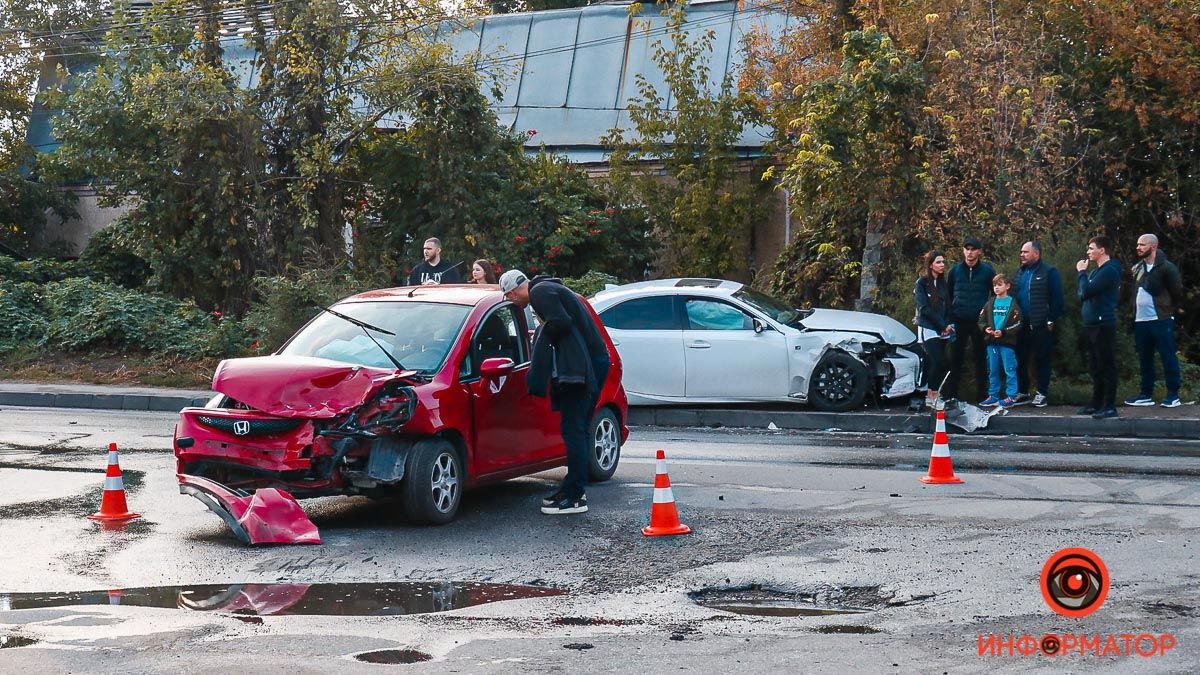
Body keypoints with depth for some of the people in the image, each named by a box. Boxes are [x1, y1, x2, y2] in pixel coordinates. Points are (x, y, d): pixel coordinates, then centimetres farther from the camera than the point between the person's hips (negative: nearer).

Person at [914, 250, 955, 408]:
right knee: (938, 362, -16)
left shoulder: (942, 284, 16)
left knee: (934, 363, 2)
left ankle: (930, 395, 6)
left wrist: (947, 326, -2)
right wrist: (943, 325, -12)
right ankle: (933, 396, -12)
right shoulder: (922, 282, -4)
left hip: (942, 330, 6)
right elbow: (924, 308, -11)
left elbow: (947, 307, 16)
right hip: (928, 328, -6)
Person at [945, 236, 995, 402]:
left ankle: (982, 394, 11)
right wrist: (949, 319, 6)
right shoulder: (955, 270, 7)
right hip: (959, 321, 1)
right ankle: (951, 394, 4)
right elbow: (947, 295, 13)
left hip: (980, 321, -1)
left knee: (980, 358, 5)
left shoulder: (987, 271, 2)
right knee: (955, 358, 1)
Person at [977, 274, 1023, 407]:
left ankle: (1011, 396, 4)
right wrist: (985, 329, -9)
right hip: (992, 342, 5)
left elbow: (1017, 324, -8)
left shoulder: (1013, 304, -2)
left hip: (1007, 342, -5)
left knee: (1009, 370, -2)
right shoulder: (990, 303, 11)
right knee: (992, 370, 10)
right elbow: (981, 321, 11)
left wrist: (1003, 332, -18)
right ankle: (993, 396, 18)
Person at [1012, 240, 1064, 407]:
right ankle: (1022, 392, 20)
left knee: (1042, 360, 0)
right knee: (1020, 359, 9)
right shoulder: (1019, 272, 15)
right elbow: (1012, 295, 17)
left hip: (1042, 325, -6)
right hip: (1021, 325, 6)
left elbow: (1057, 298, -9)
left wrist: (1051, 320, -12)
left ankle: (1042, 393, 7)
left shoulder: (1049, 272, -5)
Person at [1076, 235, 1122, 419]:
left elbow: (1086, 291, -20)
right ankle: (1096, 403, 21)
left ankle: (1110, 406, -6)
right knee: (1096, 367, 14)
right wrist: (1083, 273, 1)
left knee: (1106, 366, -7)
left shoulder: (1109, 271, -13)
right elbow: (1082, 294, 15)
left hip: (1103, 325, -10)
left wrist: (1082, 272, -5)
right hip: (1092, 324, 10)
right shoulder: (1096, 271, 17)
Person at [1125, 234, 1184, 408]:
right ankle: (1146, 395, 17)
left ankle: (1173, 395, 2)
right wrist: (1134, 313, 14)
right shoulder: (1137, 268, 12)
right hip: (1140, 321, 6)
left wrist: (1167, 309, 2)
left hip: (1161, 320, -6)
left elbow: (1178, 293, -4)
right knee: (1144, 359, 10)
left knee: (1168, 358, -3)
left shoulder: (1167, 267, -6)